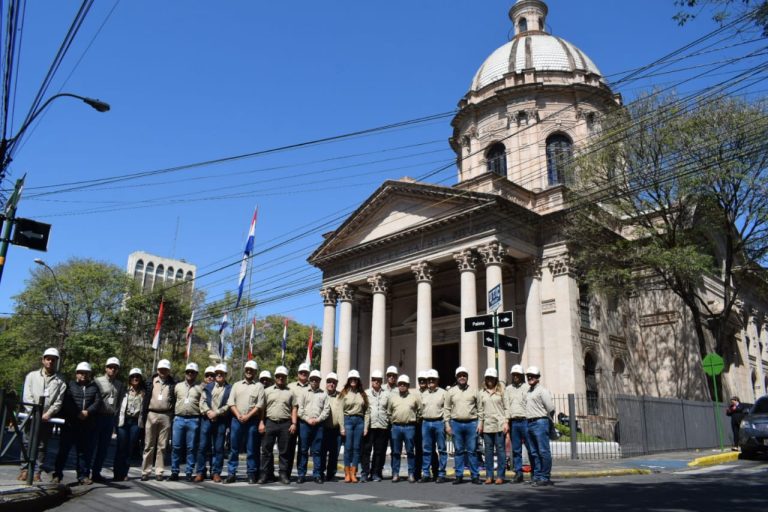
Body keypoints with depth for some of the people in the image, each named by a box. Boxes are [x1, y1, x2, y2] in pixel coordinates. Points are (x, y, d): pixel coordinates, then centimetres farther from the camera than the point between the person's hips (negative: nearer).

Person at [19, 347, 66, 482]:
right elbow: (27, 396, -2)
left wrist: (48, 413, -15)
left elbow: (58, 401, 0)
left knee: (42, 446, 3)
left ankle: (37, 472, 8)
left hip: (47, 419, 0)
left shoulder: (60, 381, 6)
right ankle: (25, 469, 12)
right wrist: (34, 413, -14)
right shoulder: (32, 375, 7)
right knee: (27, 443, 1)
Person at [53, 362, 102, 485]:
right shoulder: (70, 385, 6)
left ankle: (83, 475, 12)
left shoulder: (94, 387, 15)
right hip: (70, 424, -2)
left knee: (86, 451, 5)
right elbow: (66, 402, -7)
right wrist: (77, 413, -17)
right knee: (64, 449, 1)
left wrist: (88, 412, -14)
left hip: (88, 425, 2)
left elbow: (98, 402, 3)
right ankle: (57, 474, 12)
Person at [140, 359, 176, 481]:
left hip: (166, 416, -1)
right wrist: (143, 416, 0)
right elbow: (146, 399, 7)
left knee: (162, 446, 4)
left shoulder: (173, 384, 5)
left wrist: (174, 417, -3)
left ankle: (159, 472, 10)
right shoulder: (151, 382, 7)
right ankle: (145, 471, 10)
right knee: (149, 445, 4)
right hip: (151, 415, 1)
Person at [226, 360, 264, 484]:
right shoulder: (236, 385, 14)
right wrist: (238, 415, -8)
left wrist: (247, 416, -12)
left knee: (251, 449, 2)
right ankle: (231, 474, 12)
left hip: (252, 421, -2)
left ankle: (252, 474, 9)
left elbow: (260, 405, -2)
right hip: (236, 419, 2)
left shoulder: (259, 386, 6)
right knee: (234, 448, 4)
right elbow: (231, 403, 6)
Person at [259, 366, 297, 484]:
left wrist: (294, 423, -2)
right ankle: (265, 473, 8)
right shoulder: (268, 391, 11)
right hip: (270, 422, 0)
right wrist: (261, 423, -1)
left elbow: (294, 408, 7)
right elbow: (262, 408, 7)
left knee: (284, 451, 3)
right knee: (266, 450, 1)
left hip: (285, 424, 0)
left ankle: (283, 474, 10)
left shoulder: (290, 392, 11)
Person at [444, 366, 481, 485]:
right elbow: (447, 409, 6)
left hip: (471, 423, -1)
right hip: (456, 424, 1)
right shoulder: (451, 392, 7)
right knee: (458, 451, 6)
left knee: (472, 451, 2)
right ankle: (459, 475, 13)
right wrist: (447, 425, 0)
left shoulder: (473, 391, 7)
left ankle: (475, 475, 10)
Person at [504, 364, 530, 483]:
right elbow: (506, 406, 13)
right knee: (516, 450, 7)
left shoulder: (527, 388, 4)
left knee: (531, 448, -4)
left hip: (525, 421, -4)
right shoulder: (508, 389, 16)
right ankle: (518, 473, 14)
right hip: (513, 422, 4)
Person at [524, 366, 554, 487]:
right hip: (529, 423, 8)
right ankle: (537, 476, 17)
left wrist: (547, 420, 3)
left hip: (540, 422, -8)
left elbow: (550, 408, -10)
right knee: (533, 452, 10)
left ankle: (545, 478, -1)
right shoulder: (528, 392, 19)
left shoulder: (542, 390, -5)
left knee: (543, 451, -6)